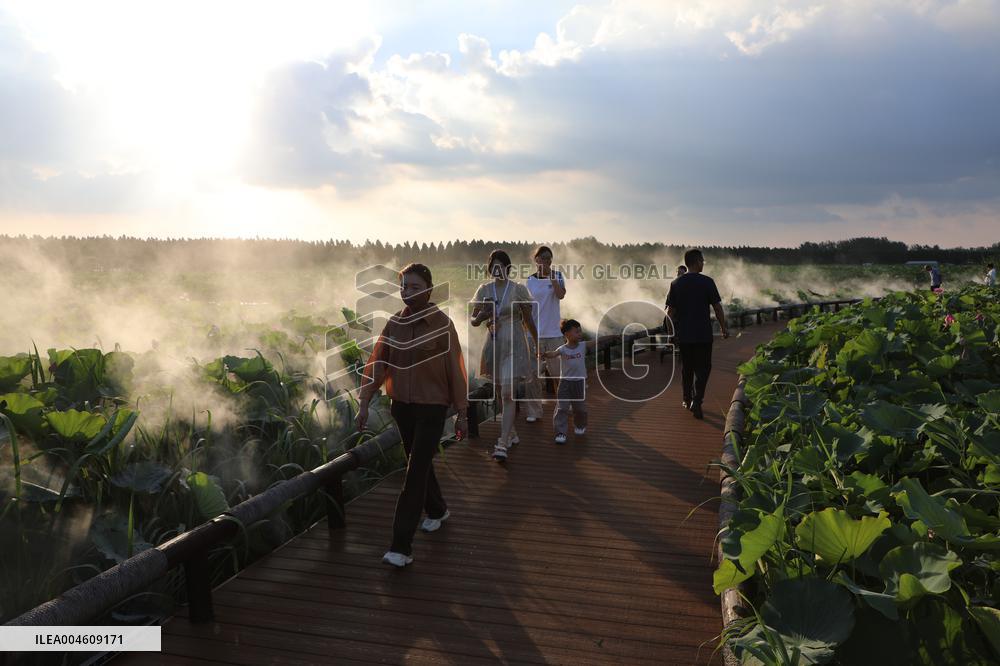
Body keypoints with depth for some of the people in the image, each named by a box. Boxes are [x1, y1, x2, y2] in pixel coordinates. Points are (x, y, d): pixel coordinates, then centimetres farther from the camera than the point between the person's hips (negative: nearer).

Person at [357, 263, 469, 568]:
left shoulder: (442, 324, -12)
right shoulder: (394, 323, 1)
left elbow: (455, 370, -9)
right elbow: (377, 364, 2)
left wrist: (461, 414, -6)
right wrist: (364, 403, -4)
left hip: (432, 407, -5)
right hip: (402, 405, 5)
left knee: (416, 472, -8)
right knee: (420, 463, 20)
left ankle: (401, 545, -3)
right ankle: (437, 510, 45)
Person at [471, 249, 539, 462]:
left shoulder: (519, 289, -5)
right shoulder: (484, 290, 4)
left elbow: (528, 320, 3)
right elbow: (473, 321, 7)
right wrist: (481, 317, -16)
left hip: (514, 346, -4)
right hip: (494, 345, 4)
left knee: (507, 393, -14)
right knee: (502, 393, 15)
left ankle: (502, 444, -13)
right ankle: (511, 433, 33)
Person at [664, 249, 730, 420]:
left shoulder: (676, 284, 0)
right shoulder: (707, 282, -9)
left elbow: (670, 312, 1)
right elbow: (717, 307, -7)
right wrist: (724, 327, 5)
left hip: (683, 335, 3)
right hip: (703, 334, -3)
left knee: (686, 367, 16)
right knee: (703, 368, 4)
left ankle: (687, 400, 26)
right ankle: (696, 401, -11)